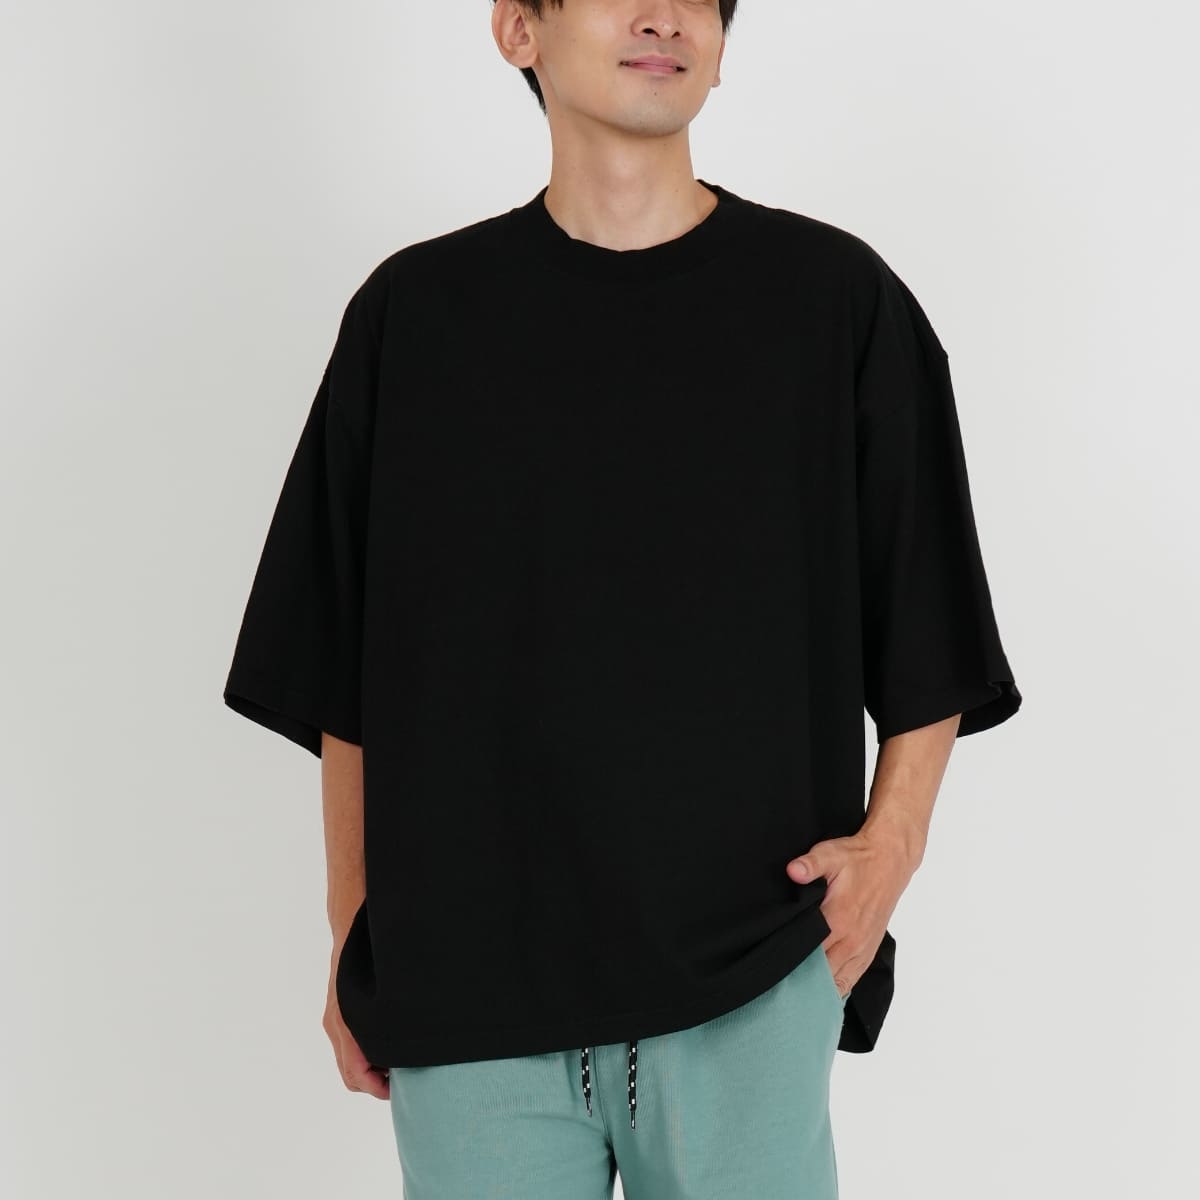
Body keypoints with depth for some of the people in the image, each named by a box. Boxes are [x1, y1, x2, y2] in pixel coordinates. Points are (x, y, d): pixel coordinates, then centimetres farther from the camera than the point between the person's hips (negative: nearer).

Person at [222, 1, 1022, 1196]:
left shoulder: (836, 299, 1)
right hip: (464, 975, 1)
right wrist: (352, 941, 6)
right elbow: (346, 683, 7)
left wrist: (889, 841, -9)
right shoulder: (413, 312, 4)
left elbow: (928, 647, 5)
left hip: (751, 981, 0)